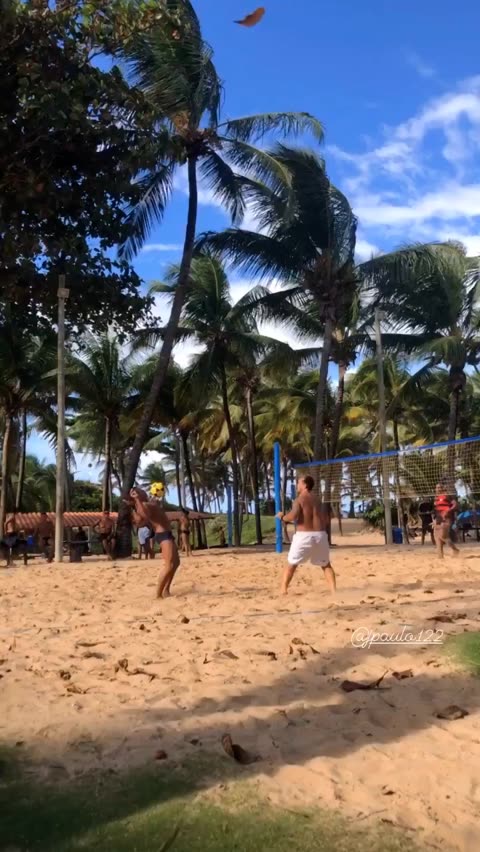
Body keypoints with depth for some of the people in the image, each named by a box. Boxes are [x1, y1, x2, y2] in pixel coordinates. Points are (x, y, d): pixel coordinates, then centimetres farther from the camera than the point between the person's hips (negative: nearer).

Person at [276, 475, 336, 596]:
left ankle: (283, 590, 6)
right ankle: (334, 590, 8)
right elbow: (326, 519, 13)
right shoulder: (318, 499, 14)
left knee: (292, 564, 10)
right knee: (326, 565, 18)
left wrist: (282, 517, 0)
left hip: (303, 536, -4)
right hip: (320, 535, 4)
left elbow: (293, 516, -19)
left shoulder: (300, 499, -5)